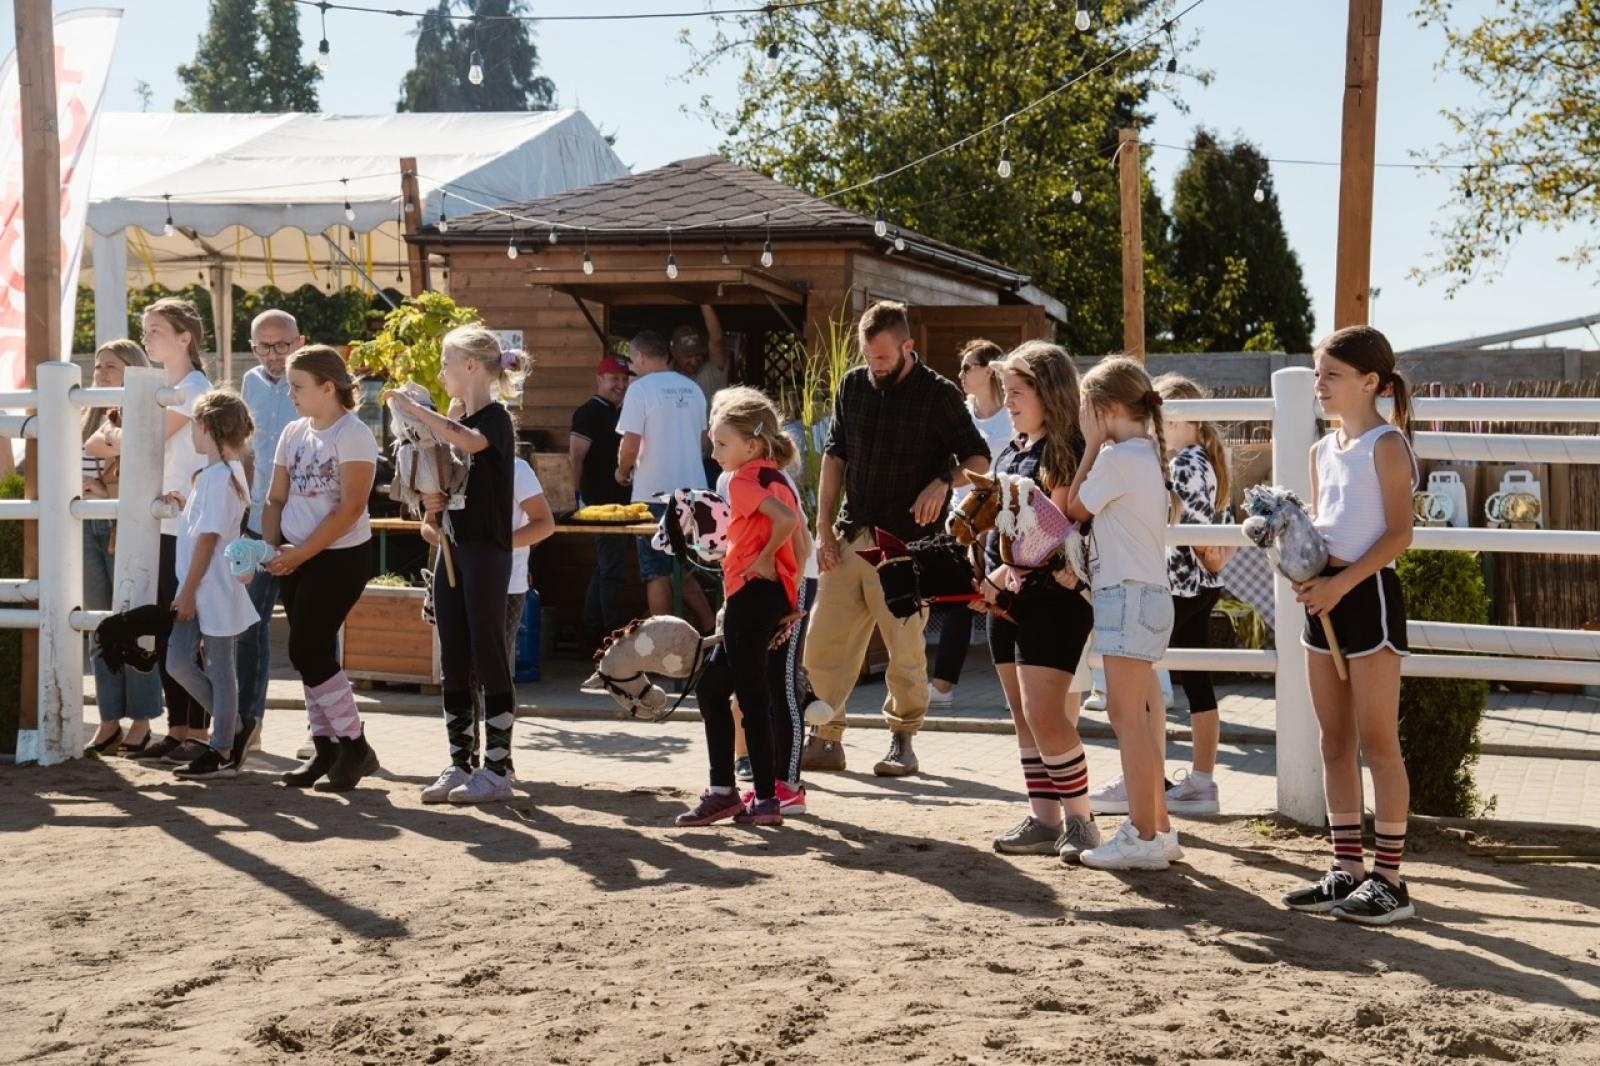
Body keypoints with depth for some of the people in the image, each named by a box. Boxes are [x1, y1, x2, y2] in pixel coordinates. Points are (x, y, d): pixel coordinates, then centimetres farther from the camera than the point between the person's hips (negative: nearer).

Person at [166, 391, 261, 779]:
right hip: (199, 590, 9)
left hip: (212, 590, -9)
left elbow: (208, 538, -18)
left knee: (219, 670, 1)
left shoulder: (219, 477, -17)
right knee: (178, 662, 8)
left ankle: (222, 751, 9)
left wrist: (188, 592, -17)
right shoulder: (225, 471, 12)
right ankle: (233, 726, 19)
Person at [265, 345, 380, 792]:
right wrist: (271, 548, -4)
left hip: (340, 556, -7)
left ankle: (355, 745, 1)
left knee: (307, 650, -11)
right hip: (296, 559, 7)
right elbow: (276, 499, 12)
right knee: (313, 654, 8)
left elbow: (350, 509, -18)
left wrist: (301, 553, -18)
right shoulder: (293, 433, 9)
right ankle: (325, 747, 17)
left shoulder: (353, 434, -12)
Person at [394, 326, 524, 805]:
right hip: (453, 548, 8)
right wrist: (433, 504, 0)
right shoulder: (455, 423, 14)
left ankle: (497, 768, 2)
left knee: (489, 658, -4)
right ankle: (459, 765, 15)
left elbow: (469, 441, -34)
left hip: (487, 551, -8)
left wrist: (413, 409, -28)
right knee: (453, 663, 9)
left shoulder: (495, 419, -10)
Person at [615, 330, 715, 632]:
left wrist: (622, 471, 3)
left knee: (657, 573, 2)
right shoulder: (691, 389, 9)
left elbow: (630, 445, -15)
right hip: (692, 491, 6)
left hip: (654, 493, -6)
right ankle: (711, 631, 9)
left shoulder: (640, 389, -11)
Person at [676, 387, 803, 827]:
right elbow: (801, 534, 15)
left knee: (751, 697, -3)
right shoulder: (776, 479, 15)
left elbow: (786, 519, -27)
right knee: (711, 688, 15)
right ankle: (723, 790, 15)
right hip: (775, 597, 10)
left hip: (750, 593, -10)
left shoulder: (743, 481, -11)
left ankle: (766, 799, 1)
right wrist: (790, 595, 15)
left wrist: (765, 558, -14)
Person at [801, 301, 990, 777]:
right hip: (850, 539, 4)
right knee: (822, 644, 1)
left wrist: (943, 481, -19)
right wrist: (824, 529, 7)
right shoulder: (853, 386, 9)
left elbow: (979, 460, 2)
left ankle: (903, 742, 18)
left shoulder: (938, 395, -3)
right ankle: (825, 740, 11)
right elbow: (834, 457, 14)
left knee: (905, 651, 1)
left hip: (907, 542, -4)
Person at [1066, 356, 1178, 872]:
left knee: (1128, 714, -7)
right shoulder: (1147, 456, 15)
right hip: (1147, 594, 10)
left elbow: (1075, 508, -3)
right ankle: (1157, 829, 21)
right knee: (1140, 714, 14)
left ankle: (1144, 838, -5)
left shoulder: (1116, 458, -15)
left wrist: (1091, 444, -1)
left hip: (1129, 596, -10)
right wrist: (1099, 446, 11)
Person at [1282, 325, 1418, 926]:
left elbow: (1399, 533, -15)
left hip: (1367, 594, -8)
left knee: (1377, 742, -4)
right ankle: (1347, 870, 17)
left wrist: (1341, 583, -21)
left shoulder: (1386, 444, -9)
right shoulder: (1323, 451, 14)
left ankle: (1388, 880, 2)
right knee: (1335, 741, 10)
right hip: (1325, 598, 8)